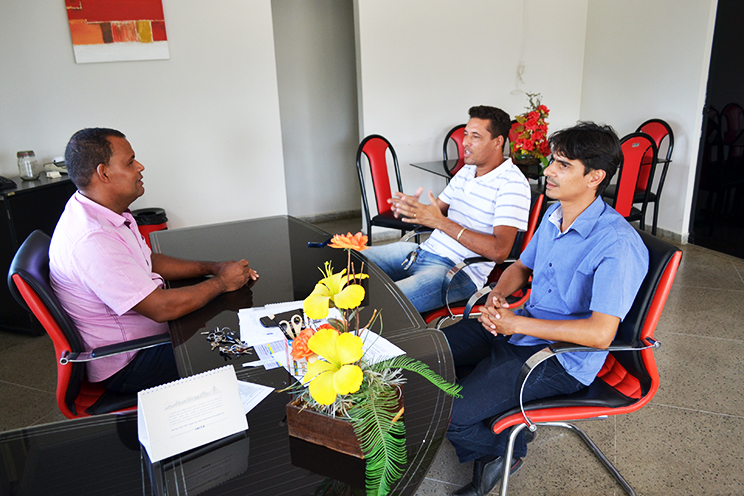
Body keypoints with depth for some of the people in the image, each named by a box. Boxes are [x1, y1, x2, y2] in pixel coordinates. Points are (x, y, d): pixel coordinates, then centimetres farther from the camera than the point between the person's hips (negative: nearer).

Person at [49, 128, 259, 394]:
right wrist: (221, 282, -16)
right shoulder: (92, 240, -31)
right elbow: (162, 308, -30)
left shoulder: (104, 213, 2)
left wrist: (212, 267, 1)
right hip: (127, 365, -10)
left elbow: (149, 262, 13)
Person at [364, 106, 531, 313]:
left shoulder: (511, 183, -12)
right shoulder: (466, 171, 15)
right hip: (425, 250, 9)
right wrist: (412, 208, -5)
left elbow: (499, 251, -22)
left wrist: (440, 222, -25)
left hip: (459, 271, -9)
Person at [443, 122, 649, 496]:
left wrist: (517, 324, -24)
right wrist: (496, 296, -4)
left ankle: (498, 451, 16)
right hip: (519, 328, 9)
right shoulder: (553, 215, 4)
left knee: (446, 413, -17)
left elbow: (601, 334, -29)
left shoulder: (618, 244, -23)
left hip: (562, 359, -8)